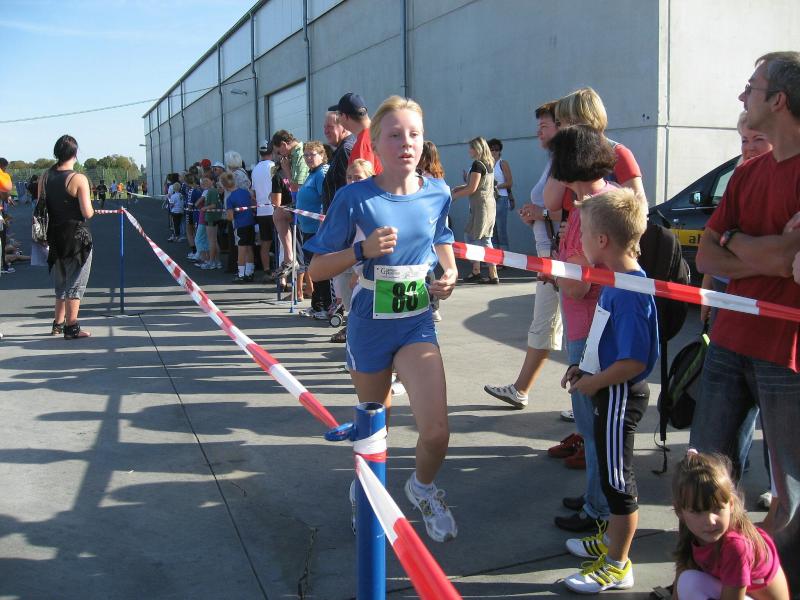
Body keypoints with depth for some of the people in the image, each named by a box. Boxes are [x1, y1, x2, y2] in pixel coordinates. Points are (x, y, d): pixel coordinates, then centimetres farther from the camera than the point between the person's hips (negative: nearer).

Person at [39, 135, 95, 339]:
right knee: (76, 283, 1)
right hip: (77, 236, -6)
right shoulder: (79, 179, -15)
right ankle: (72, 328, 0)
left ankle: (58, 323, 28)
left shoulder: (45, 177, 2)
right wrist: (91, 210, 1)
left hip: (54, 236, 6)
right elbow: (87, 213, -19)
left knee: (61, 282, 21)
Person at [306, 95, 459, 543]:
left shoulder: (438, 193, -3)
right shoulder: (355, 197, -13)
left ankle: (423, 487, 23)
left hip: (418, 323, 2)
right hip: (370, 325, -1)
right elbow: (317, 269, -8)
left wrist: (451, 275, -4)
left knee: (436, 431, -12)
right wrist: (363, 250, -25)